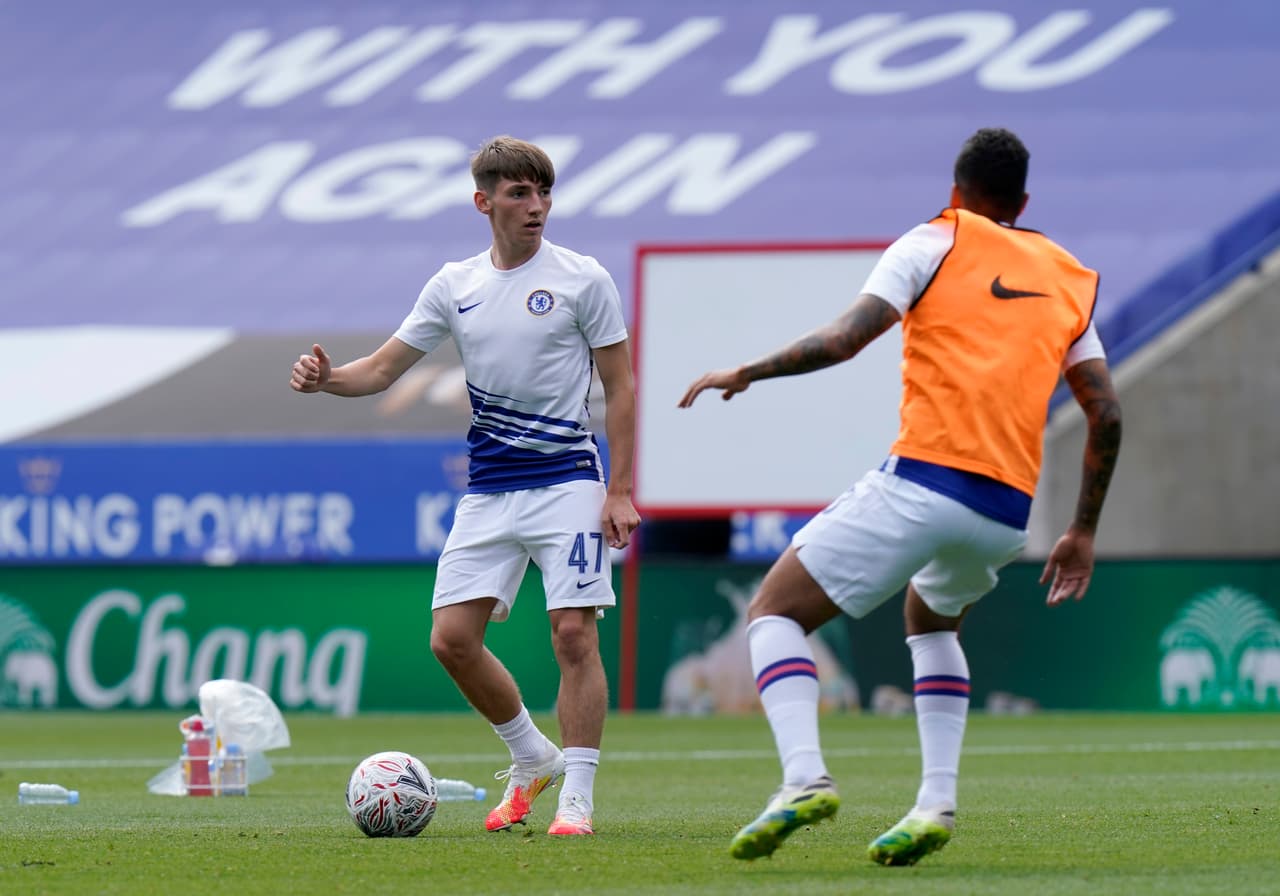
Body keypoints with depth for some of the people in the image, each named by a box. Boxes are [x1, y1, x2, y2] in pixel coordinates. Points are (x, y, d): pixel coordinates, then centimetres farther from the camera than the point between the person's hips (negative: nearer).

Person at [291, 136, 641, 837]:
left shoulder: (582, 280, -3)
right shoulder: (455, 285, 7)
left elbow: (620, 389, -1)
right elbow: (384, 368, 10)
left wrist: (620, 491, -8)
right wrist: (326, 379, -11)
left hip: (567, 482, -4)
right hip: (487, 489, 4)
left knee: (573, 634, -12)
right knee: (452, 637, -2)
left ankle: (576, 798, -5)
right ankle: (534, 760, 19)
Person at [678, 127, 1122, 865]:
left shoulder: (937, 244, 6)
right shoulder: (1069, 280, 20)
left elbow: (844, 339, -7)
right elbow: (1106, 416, 15)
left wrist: (745, 374, 6)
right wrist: (1083, 533, 23)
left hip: (923, 480, -5)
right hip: (1008, 511, 5)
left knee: (774, 613, 5)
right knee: (931, 618, 34)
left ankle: (805, 777, -20)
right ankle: (937, 802, 17)